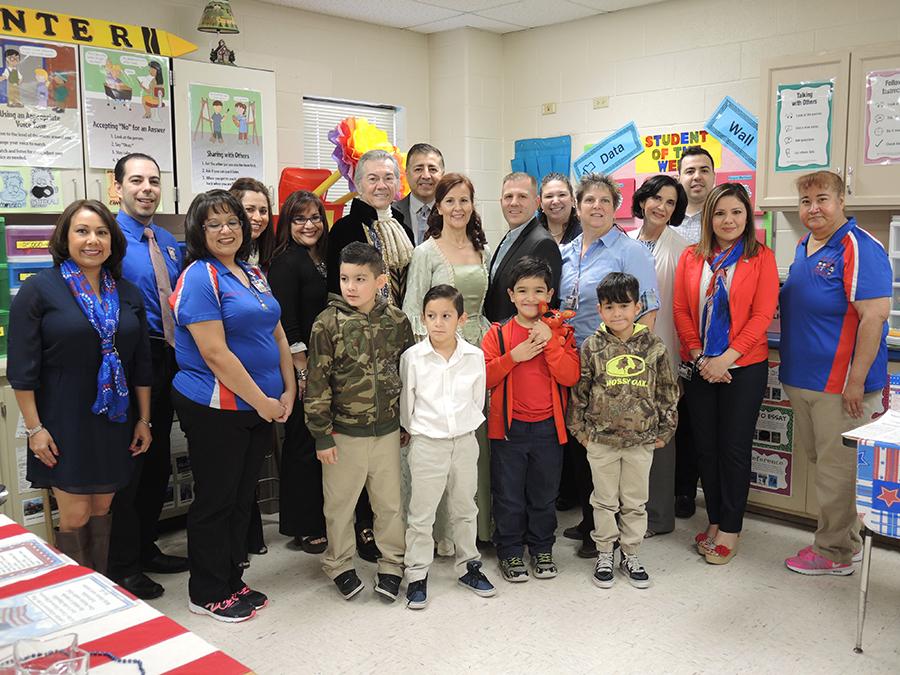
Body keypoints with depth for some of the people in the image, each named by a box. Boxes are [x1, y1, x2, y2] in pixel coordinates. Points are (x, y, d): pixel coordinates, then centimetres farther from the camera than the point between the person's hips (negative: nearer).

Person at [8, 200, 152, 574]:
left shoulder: (127, 292, 7)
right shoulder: (40, 288, -7)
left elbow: (141, 363, 11)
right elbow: (22, 366, -9)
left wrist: (144, 420, 9)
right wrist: (34, 428, -12)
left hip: (114, 423, 4)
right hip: (64, 423, -4)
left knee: (101, 511, 13)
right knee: (75, 518, -1)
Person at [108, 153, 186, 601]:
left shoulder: (169, 243, 12)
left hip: (168, 358, 8)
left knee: (159, 459, 16)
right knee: (129, 460, 0)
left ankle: (145, 548, 33)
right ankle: (123, 566, 15)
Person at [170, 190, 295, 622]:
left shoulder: (253, 274, 12)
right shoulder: (200, 277, -13)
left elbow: (276, 334, 15)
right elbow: (215, 353, -20)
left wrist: (288, 391, 4)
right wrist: (262, 401, -16)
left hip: (260, 407, 8)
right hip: (216, 410, -8)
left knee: (242, 498, 16)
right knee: (215, 501, 5)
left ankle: (232, 582, 30)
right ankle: (207, 594, 21)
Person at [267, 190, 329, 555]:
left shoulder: (323, 260, 14)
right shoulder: (286, 262, -10)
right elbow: (286, 325, -15)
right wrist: (303, 371, -17)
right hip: (301, 369, -8)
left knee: (321, 442, 13)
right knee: (303, 445, 0)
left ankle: (319, 520, 25)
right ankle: (303, 528, 12)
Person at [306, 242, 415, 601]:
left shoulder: (397, 321, -2)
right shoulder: (328, 324, -11)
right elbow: (317, 383, -9)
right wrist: (322, 435, -9)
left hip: (387, 429, 2)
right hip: (343, 431, -2)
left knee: (390, 501, 13)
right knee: (340, 502, 11)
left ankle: (392, 564, 31)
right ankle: (339, 565, 31)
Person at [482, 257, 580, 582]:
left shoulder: (560, 332, 1)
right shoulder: (498, 333, -2)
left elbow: (570, 376, -11)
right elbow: (484, 378, -8)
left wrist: (549, 342, -19)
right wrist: (514, 356, -19)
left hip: (548, 427, 1)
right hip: (508, 426, -1)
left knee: (544, 494, 15)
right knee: (508, 495, 9)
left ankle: (542, 549, 32)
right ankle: (510, 552, 25)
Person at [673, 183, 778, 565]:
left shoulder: (761, 257, -2)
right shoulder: (691, 257, 6)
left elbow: (762, 315, -9)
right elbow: (681, 311, 3)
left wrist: (725, 359, -16)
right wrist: (700, 358, -8)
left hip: (744, 367, -3)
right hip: (699, 367, 3)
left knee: (735, 447, 3)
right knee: (705, 446, 9)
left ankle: (730, 529, 15)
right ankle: (714, 520, 24)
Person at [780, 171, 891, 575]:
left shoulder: (859, 248, -15)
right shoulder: (804, 246, 12)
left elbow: (874, 315, -21)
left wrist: (856, 380, -22)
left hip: (840, 384, -9)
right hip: (801, 378, 9)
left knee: (835, 465, 2)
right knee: (817, 457, 18)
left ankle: (833, 551, 17)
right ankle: (847, 539, 34)